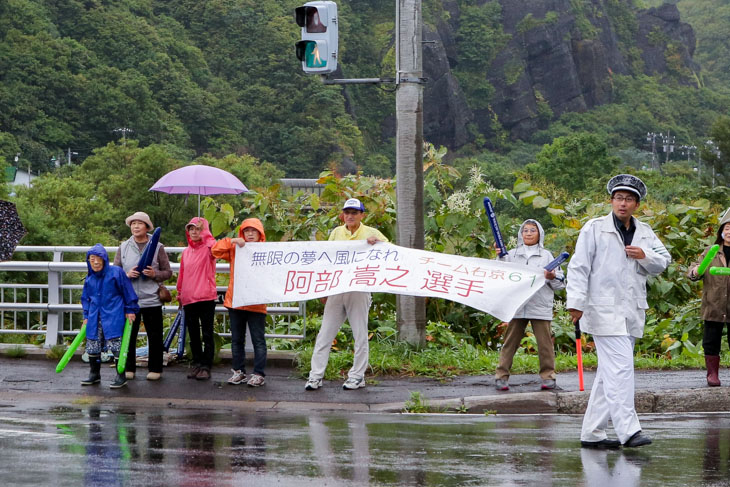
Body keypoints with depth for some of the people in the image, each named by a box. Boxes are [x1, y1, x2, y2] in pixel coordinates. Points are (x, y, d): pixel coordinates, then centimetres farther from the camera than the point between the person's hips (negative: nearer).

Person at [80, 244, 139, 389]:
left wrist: (130, 310, -1)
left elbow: (128, 292, -1)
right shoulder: (89, 279, 9)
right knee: (92, 347, 8)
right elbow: (86, 298, 20)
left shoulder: (116, 272, -6)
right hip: (95, 317, 5)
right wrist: (86, 316, 15)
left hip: (113, 318, -5)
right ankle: (94, 374, 24)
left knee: (116, 346, -8)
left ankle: (121, 377, 1)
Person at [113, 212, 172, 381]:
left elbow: (168, 272, 5)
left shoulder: (157, 247, 2)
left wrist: (155, 274, -14)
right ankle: (128, 369, 13)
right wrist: (127, 275, -10)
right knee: (128, 335, 3)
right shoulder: (124, 247, 8)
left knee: (154, 336, 2)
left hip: (151, 299, -2)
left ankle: (155, 369, 12)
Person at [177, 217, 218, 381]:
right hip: (188, 299, 6)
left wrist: (205, 235, -20)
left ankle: (206, 366, 3)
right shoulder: (186, 252, 14)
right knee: (193, 335, 12)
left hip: (206, 298, -6)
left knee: (207, 334, -1)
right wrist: (180, 293, 21)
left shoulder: (208, 248, -3)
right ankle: (196, 363, 21)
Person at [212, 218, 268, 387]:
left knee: (258, 340, 0)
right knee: (237, 339, 11)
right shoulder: (235, 249, 8)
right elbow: (216, 250, 2)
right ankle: (238, 371, 20)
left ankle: (258, 374, 4)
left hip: (256, 304, -4)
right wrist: (232, 241, -8)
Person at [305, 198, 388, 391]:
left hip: (359, 290, -3)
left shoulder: (370, 233, 5)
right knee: (325, 333, 0)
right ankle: (316, 376, 2)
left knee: (360, 335, 2)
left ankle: (357, 376, 10)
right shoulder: (336, 233, 14)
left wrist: (377, 242, -16)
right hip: (336, 289, 3)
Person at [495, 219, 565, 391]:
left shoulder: (546, 255, 11)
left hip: (540, 307, -1)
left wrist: (552, 278, -12)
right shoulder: (512, 254, 14)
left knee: (545, 341, -1)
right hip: (516, 305, 1)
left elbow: (560, 283, 10)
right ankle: (502, 376, 3)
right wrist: (501, 257, -2)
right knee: (510, 341, 1)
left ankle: (548, 376, 6)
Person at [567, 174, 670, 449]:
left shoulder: (645, 233, 16)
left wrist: (645, 257, -4)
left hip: (631, 312, 7)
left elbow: (664, 261, 18)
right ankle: (628, 430, -18)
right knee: (620, 368, -16)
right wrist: (576, 302, -15)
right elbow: (579, 266, -6)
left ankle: (592, 433, 14)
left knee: (609, 373, 9)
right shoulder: (595, 229, -1)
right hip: (604, 310, -7)